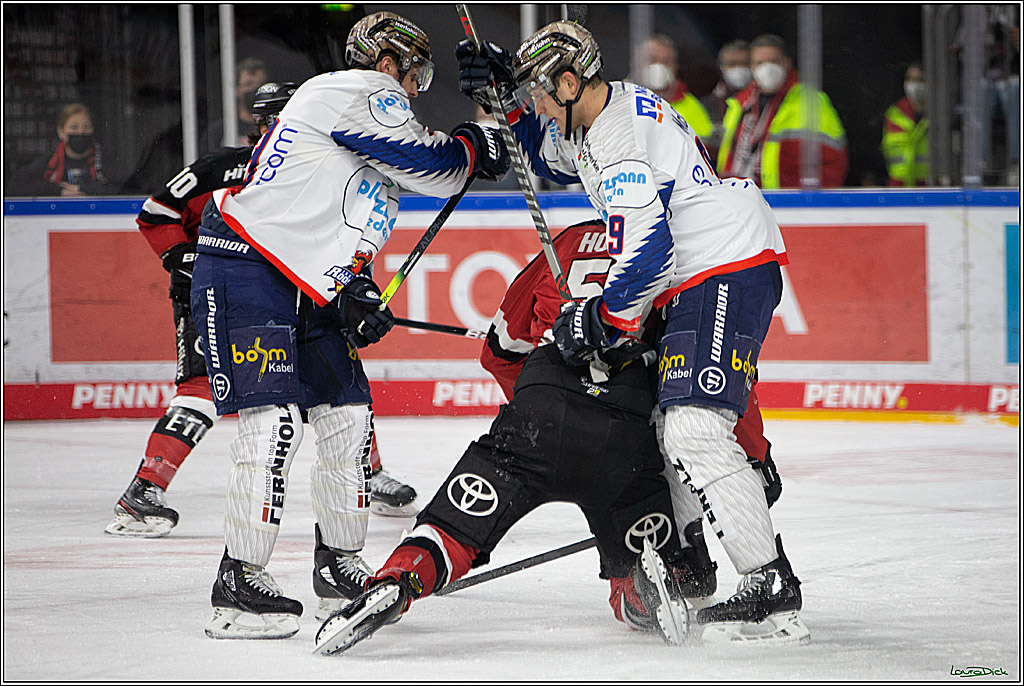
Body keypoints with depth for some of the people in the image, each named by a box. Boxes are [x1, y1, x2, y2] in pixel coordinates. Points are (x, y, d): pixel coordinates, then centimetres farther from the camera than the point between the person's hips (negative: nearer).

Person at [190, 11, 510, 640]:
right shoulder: (361, 91, -7)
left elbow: (345, 231, 20)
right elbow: (431, 167, -11)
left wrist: (355, 293, 2)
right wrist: (475, 146, 8)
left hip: (308, 284, 10)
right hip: (244, 274, -10)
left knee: (348, 415, 10)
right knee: (275, 419, -17)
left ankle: (340, 566, 23)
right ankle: (239, 587, -15)